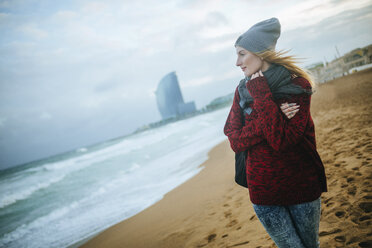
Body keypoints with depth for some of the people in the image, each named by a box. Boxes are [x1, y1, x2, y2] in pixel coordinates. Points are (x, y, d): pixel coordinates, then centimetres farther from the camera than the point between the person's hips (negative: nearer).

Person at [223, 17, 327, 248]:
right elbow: (235, 142, -9)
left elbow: (281, 140, -25)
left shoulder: (296, 84, -12)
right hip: (263, 191, 2)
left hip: (301, 185, -2)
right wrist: (273, 117, -20)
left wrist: (262, 95, -22)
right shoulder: (242, 90, 0)